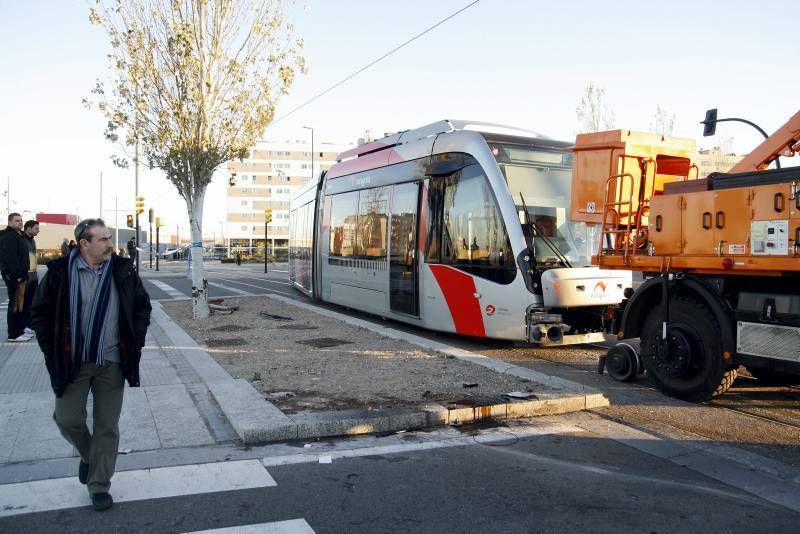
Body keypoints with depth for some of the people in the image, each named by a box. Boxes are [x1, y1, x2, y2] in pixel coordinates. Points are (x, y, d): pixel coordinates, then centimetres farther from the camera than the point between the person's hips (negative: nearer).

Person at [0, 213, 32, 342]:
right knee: (15, 304, -6)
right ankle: (13, 334, -2)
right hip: (13, 276, -10)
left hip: (20, 275, 10)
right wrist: (18, 275, -23)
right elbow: (11, 258, -22)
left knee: (20, 303, 13)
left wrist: (23, 275, 16)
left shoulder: (19, 235, 18)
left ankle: (19, 330, 21)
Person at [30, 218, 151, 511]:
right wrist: (53, 351, -3)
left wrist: (135, 341, 2)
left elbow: (142, 305, 10)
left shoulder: (123, 270, -1)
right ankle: (89, 455, 35)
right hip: (71, 363, -1)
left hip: (112, 363, 1)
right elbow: (40, 313, 1)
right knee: (68, 419, 3)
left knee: (107, 426, 5)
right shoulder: (60, 272, -7)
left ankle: (99, 485, 19)